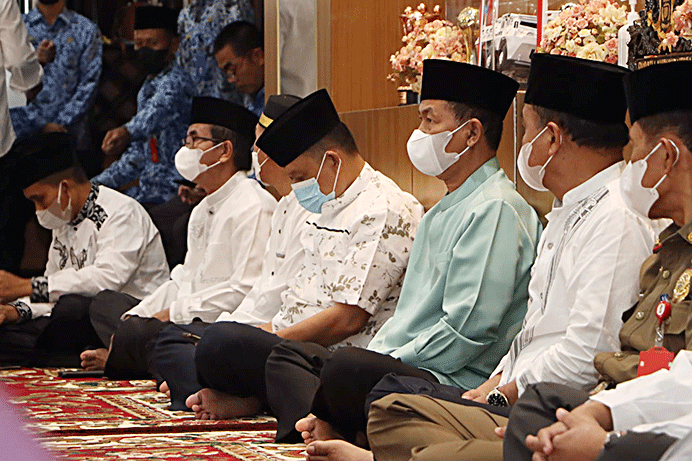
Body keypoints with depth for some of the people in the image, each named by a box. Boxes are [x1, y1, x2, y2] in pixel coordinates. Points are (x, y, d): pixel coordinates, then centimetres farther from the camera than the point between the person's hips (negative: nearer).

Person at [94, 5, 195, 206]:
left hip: (172, 192, -9)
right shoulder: (146, 88, 19)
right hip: (147, 187, 9)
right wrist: (98, 183, 18)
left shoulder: (175, 82, -12)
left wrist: (128, 131, -57)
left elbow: (158, 112, -37)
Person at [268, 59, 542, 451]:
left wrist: (382, 368, -14)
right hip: (406, 365, 12)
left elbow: (466, 330, -20)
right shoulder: (443, 212, 23)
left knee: (346, 368, -36)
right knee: (289, 354, 11)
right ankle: (323, 432, -16)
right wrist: (375, 356, 8)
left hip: (457, 385, -11)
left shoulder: (496, 210, -12)